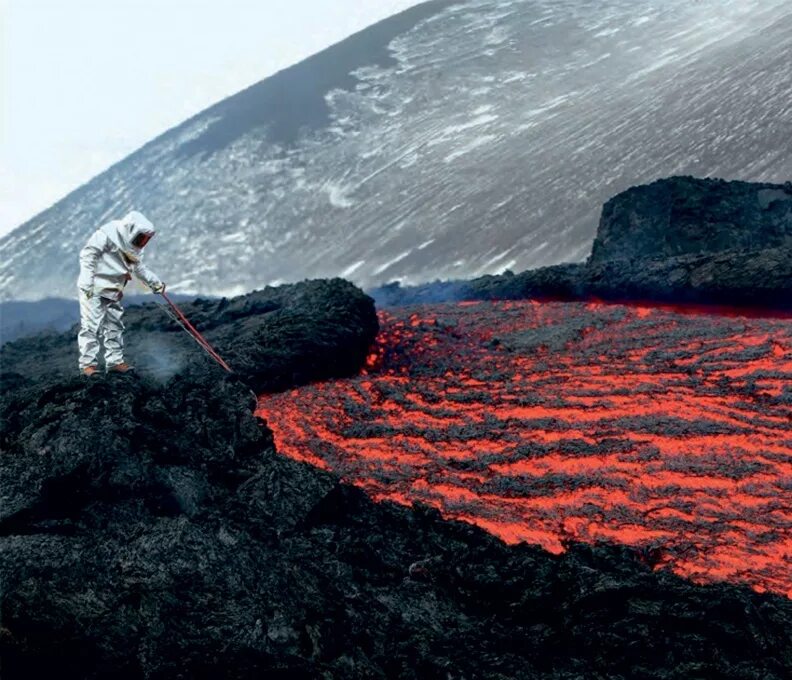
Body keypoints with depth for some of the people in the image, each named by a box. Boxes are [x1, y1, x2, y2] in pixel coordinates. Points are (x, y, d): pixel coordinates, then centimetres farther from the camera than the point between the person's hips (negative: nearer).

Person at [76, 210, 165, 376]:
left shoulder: (133, 247, 10)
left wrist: (155, 282, 12)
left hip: (113, 292, 8)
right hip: (93, 290, -8)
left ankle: (115, 361, 17)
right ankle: (88, 363, -4)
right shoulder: (106, 234, -16)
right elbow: (87, 255, -18)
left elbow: (139, 267, 21)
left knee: (114, 326, 10)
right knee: (92, 326, -8)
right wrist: (87, 283, -22)